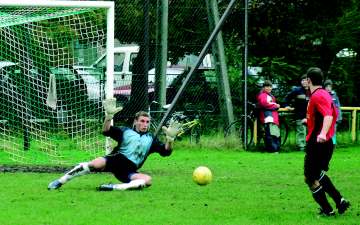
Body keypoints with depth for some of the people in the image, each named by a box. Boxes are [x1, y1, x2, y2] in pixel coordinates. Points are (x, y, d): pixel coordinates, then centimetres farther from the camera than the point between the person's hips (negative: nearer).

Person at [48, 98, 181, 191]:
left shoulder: (151, 139, 20)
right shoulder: (126, 132, 14)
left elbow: (165, 152, 10)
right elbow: (106, 131, -1)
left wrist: (170, 139, -9)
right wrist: (109, 116, -18)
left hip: (129, 170, 2)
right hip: (116, 159, -2)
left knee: (147, 180, -29)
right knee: (96, 164, -35)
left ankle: (115, 187, -36)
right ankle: (60, 181, -24)